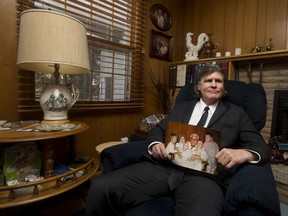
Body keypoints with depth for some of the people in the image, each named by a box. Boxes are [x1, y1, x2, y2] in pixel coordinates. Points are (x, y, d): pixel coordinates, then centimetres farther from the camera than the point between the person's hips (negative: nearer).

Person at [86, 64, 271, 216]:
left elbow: (262, 147, 12)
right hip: (164, 167, 3)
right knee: (101, 189, -18)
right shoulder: (182, 107, 24)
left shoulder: (236, 113, 18)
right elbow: (158, 129, 21)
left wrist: (244, 153, -13)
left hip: (205, 176, -1)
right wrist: (155, 144, -4)